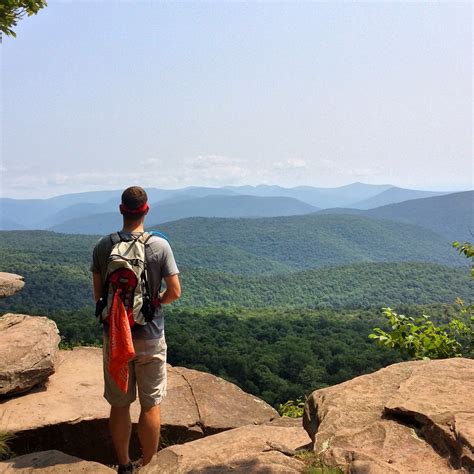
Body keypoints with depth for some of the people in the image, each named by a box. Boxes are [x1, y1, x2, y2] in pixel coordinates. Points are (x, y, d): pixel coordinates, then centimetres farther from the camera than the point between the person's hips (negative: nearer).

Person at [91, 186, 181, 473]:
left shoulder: (103, 246, -6)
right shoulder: (160, 245, -12)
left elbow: (98, 293, 0)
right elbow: (175, 292, -12)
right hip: (150, 336, -2)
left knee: (120, 404, 16)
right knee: (151, 405, 12)